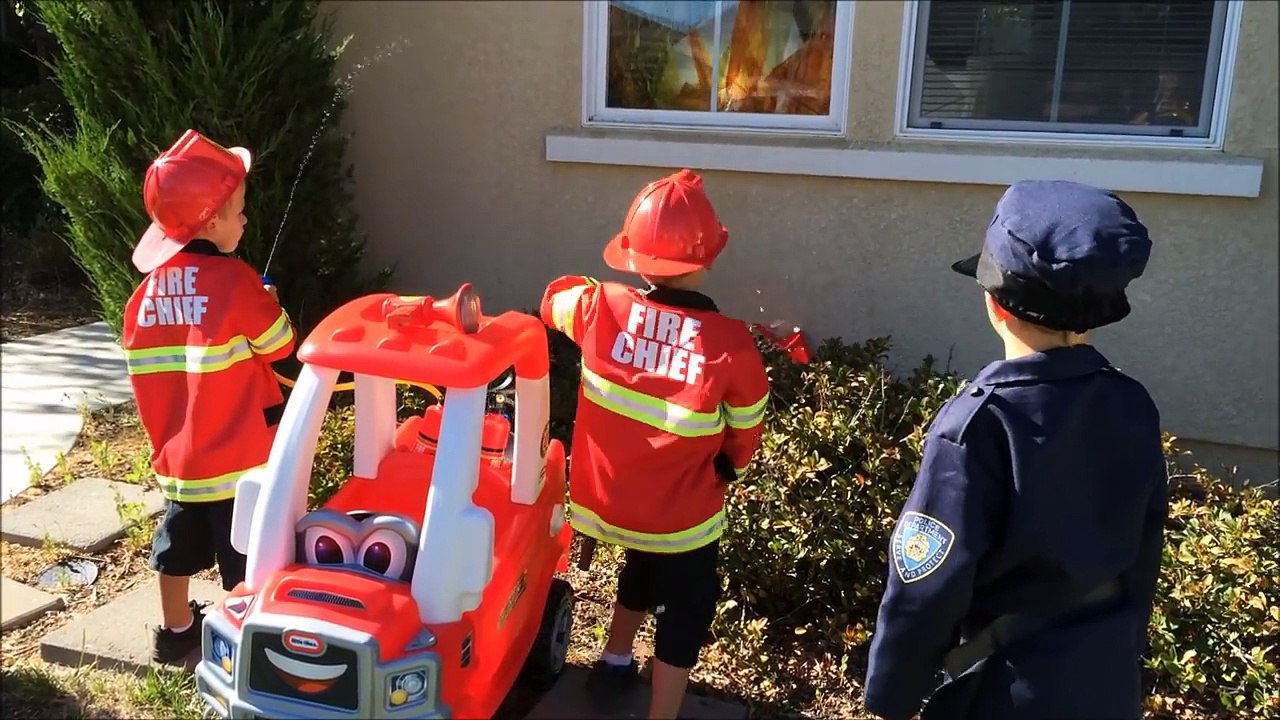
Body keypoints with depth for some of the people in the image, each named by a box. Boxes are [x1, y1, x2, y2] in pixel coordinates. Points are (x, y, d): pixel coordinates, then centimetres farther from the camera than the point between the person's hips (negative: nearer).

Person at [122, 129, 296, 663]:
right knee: (245, 556, 7)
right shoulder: (233, 279, -18)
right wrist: (266, 304, 9)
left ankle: (176, 631, 40)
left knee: (179, 543, 23)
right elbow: (280, 344, -9)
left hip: (176, 453, 7)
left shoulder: (146, 290, 2)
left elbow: (143, 370, 9)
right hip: (239, 454, -7)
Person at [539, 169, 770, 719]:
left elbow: (553, 298, 8)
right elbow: (743, 439, -7)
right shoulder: (731, 344, -23)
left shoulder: (599, 308, -17)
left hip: (608, 501, 5)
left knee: (641, 567, 33)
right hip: (681, 515, -5)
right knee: (685, 613, 19)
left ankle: (614, 662, 53)